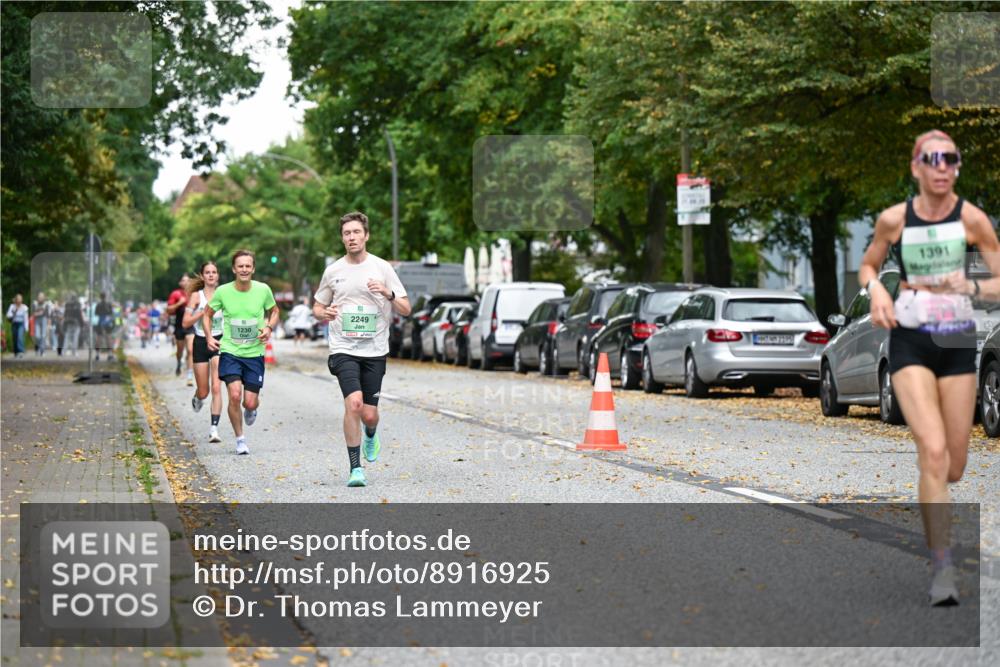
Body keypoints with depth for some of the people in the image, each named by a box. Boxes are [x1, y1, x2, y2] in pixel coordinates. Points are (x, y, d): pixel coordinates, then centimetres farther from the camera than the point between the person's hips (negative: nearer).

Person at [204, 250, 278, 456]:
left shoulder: (263, 290, -7)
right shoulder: (223, 292, -8)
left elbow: (274, 311, 13)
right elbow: (207, 314, 9)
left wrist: (269, 328, -6)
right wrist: (209, 337, -6)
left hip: (255, 353, 1)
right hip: (230, 352, -1)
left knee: (250, 402, -1)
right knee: (235, 395, -18)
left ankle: (251, 410, 40)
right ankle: (240, 439, 3)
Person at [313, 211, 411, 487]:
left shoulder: (382, 268, 2)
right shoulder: (333, 271, 6)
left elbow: (406, 309, 3)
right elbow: (317, 306, 18)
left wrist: (389, 294, -17)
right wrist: (324, 313, -6)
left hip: (375, 351, 0)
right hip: (343, 348, 0)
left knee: (369, 414, 1)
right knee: (353, 403, -21)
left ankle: (370, 436, 40)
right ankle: (355, 469, -13)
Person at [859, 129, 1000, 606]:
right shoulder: (893, 220, -3)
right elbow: (868, 266, 14)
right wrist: (875, 290, -7)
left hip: (957, 341, 2)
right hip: (910, 340, -2)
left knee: (953, 469, 6)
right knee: (934, 451, -20)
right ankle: (942, 568, -16)